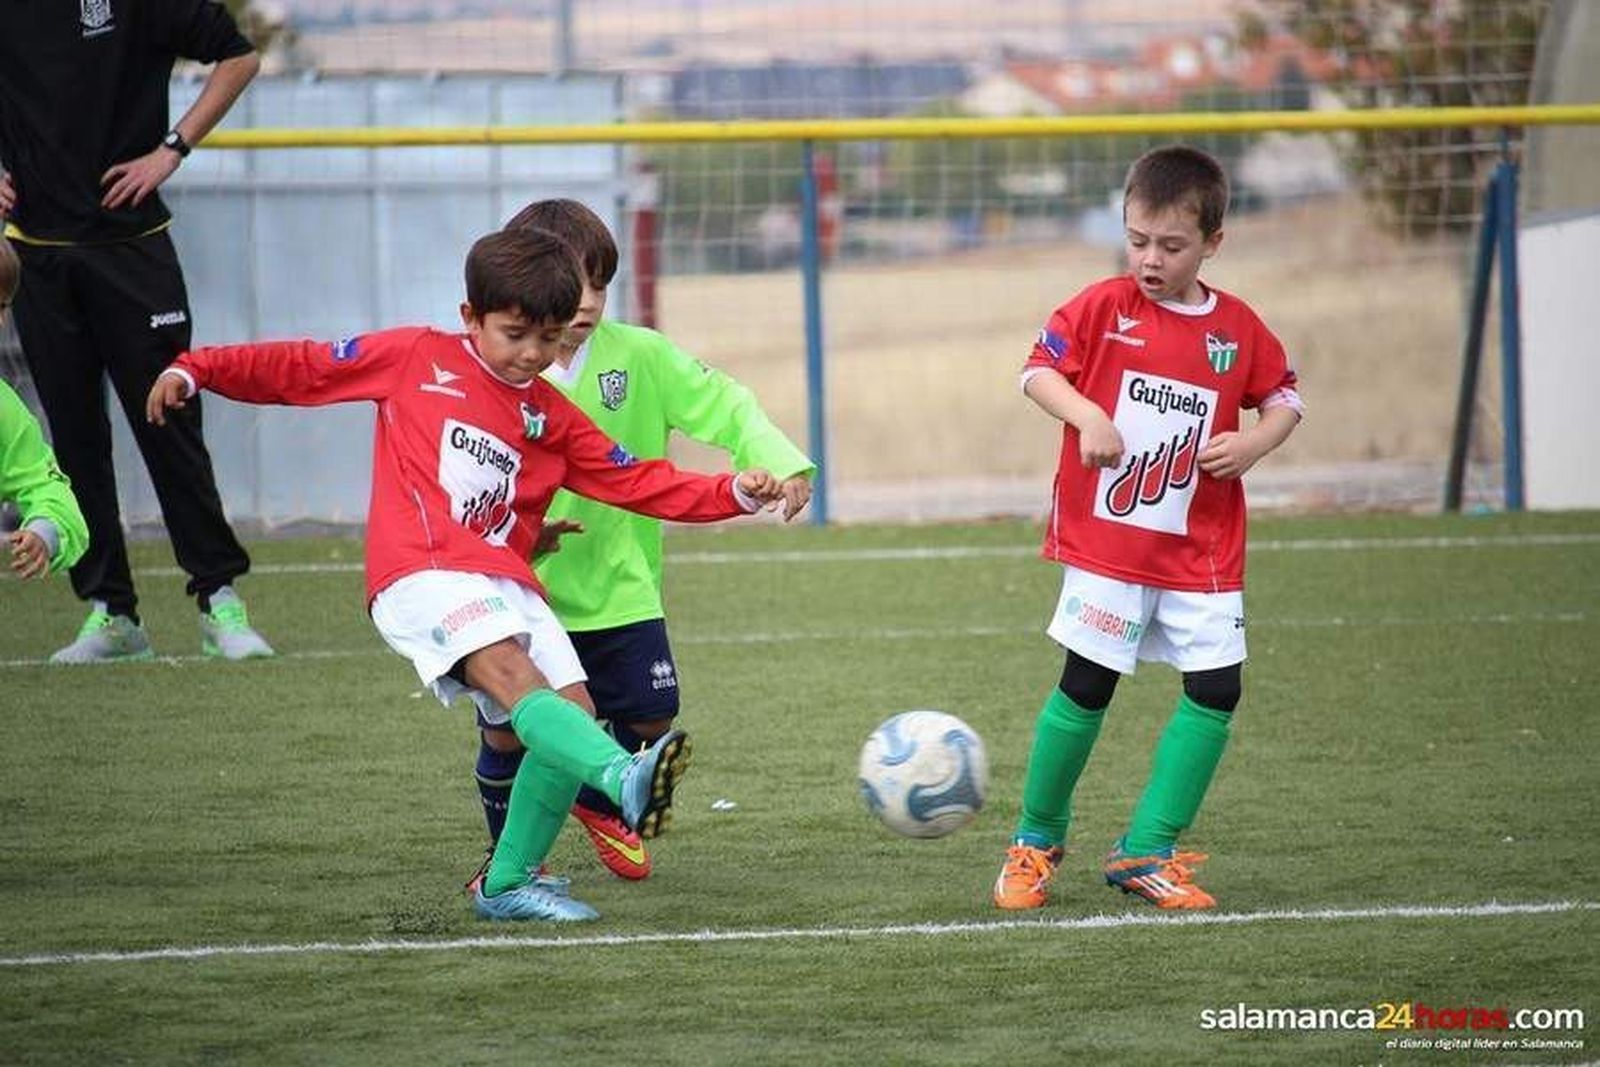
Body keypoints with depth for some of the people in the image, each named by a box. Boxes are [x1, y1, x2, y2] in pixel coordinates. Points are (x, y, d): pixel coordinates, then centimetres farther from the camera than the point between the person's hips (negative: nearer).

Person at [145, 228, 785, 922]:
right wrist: (197, 371, 6)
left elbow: (640, 482, 17)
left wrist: (734, 494, 4)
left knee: (574, 709, -8)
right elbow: (303, 369, 14)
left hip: (506, 586, 6)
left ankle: (509, 883, 4)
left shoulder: (550, 417, 20)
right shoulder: (414, 358, 10)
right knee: (514, 679, -28)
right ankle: (624, 780, -55)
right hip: (421, 578, -6)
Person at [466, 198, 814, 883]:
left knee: (651, 715, 4)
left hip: (619, 588, 3)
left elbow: (720, 404, -7)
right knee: (508, 730, -4)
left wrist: (780, 463, -23)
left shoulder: (639, 357, -4)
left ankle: (600, 801, 37)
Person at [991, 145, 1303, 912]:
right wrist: (1087, 416, -22)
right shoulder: (1104, 307, -4)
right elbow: (1038, 369, -4)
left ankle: (1146, 851, 6)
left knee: (1215, 690, -2)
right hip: (1105, 540, -3)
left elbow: (1285, 397, 13)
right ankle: (1036, 841, 16)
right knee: (1085, 687, -1)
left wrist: (1252, 444, -7)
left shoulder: (1238, 328, 2)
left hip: (1201, 553, 3)